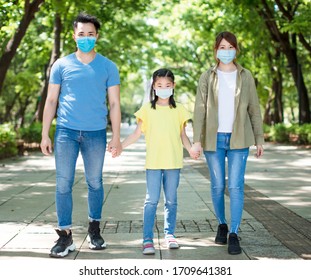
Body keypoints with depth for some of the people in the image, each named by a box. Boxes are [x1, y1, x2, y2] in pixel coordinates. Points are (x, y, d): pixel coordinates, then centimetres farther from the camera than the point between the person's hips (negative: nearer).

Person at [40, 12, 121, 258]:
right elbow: (51, 101, 7)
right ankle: (65, 236, 4)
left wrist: (116, 137, -1)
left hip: (96, 133, 0)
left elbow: (114, 104, 6)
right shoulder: (62, 65, 6)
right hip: (66, 131, 0)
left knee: (95, 183, 9)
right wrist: (45, 135, 1)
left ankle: (94, 230, 24)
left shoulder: (108, 67, 6)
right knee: (63, 184, -2)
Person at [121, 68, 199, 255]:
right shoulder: (147, 109, 3)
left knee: (171, 201, 10)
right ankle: (148, 239, -4)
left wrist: (191, 149, -9)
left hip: (174, 162, 2)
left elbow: (183, 135, 9)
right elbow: (137, 133, 5)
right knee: (152, 200, -5)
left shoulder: (179, 109, 6)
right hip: (153, 162, -1)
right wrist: (120, 146, -5)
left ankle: (170, 234, 21)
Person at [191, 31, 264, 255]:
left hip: (238, 138, -1)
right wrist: (197, 140, -9)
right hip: (214, 138, 1)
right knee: (218, 186, 7)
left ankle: (234, 234, -5)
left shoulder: (245, 76, 6)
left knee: (236, 186, -8)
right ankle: (222, 225, 27)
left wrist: (259, 139, 4)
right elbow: (200, 109, 0)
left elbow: (254, 109, 8)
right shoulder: (207, 77, 4)